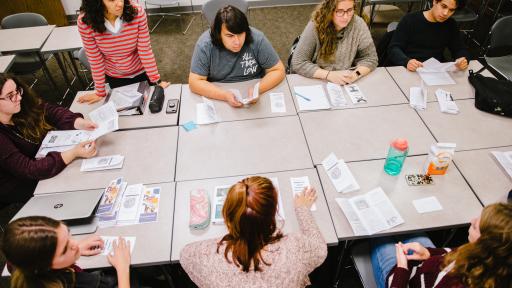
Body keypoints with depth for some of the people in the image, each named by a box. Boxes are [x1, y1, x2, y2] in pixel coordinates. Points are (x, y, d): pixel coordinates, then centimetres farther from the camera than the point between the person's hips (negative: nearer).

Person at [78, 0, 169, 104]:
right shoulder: (85, 22, -25)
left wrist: (156, 81, -17)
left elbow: (145, 50, -20)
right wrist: (100, 92, -9)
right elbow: (95, 59, -16)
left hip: (142, 72, 0)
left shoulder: (137, 13, -28)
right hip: (114, 78, 1)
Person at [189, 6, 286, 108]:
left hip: (253, 98, 0)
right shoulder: (205, 44, -17)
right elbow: (195, 82, -17)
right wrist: (225, 95, -31)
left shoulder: (257, 39, -17)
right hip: (218, 98, 0)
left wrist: (258, 89, -27)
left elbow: (278, 70, -9)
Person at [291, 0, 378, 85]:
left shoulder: (358, 24, -9)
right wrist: (329, 75, -26)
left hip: (346, 85, 3)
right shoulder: (315, 26, -16)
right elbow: (298, 63, -17)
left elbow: (370, 58, -2)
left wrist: (356, 74, -23)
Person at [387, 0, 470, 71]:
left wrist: (463, 59, -14)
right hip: (411, 71, -3)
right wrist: (407, 61, -29)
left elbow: (460, 50, 13)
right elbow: (393, 48, -7)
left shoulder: (451, 25, 11)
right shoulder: (410, 20, -2)